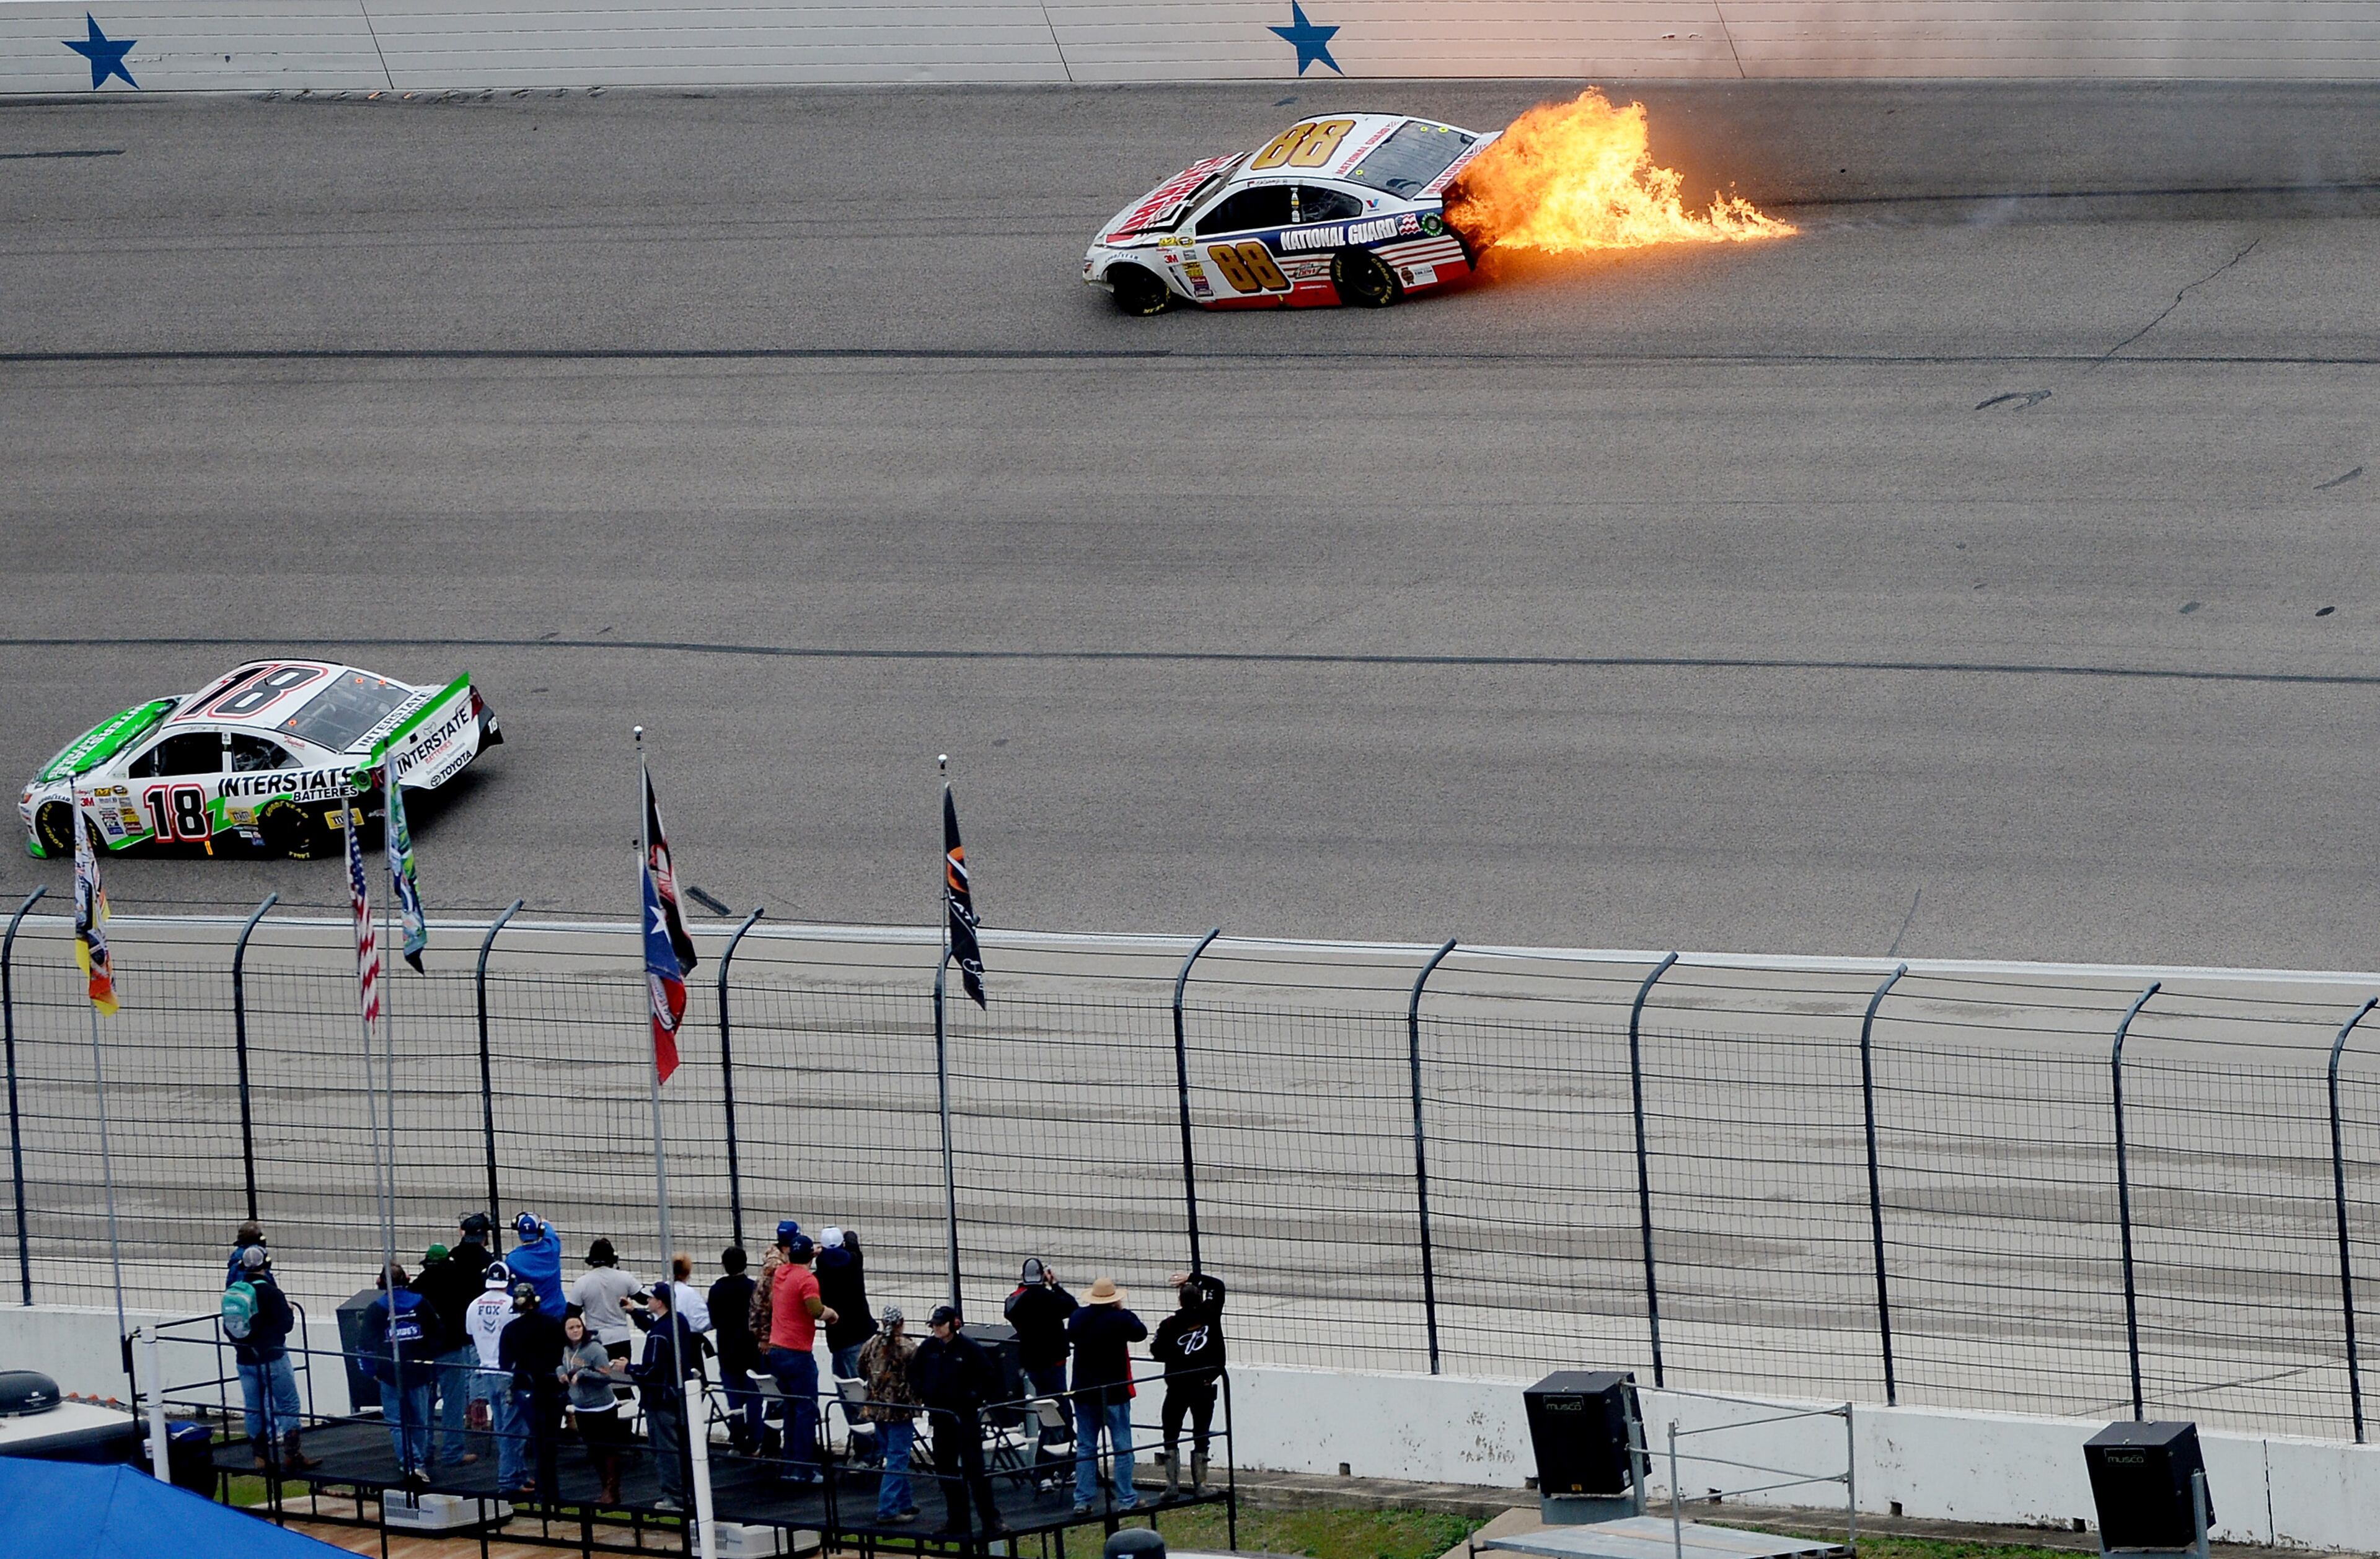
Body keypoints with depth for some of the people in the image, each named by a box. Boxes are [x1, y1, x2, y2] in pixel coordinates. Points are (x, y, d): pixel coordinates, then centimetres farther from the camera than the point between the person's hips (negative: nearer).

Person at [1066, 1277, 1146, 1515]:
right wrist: (1124, 1312, 10)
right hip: (1114, 1392, -4)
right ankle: (1126, 1499, 4)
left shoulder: (1077, 1318, -1)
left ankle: (1082, 1501, 7)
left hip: (1084, 1392, 4)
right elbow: (1140, 1333, 0)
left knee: (1085, 1448, 10)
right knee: (1122, 1446, 4)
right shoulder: (1119, 1319, -15)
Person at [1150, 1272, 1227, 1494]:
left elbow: (1158, 1354, -8)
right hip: (1204, 1388, 2)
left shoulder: (1170, 1325, -10)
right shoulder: (1210, 1315, -4)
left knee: (1171, 1437, 9)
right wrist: (1193, 1278, 11)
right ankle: (1200, 1484, 6)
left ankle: (1172, 1484, 3)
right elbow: (1217, 1286, 10)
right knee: (1201, 1438, 9)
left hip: (1177, 1388, -2)